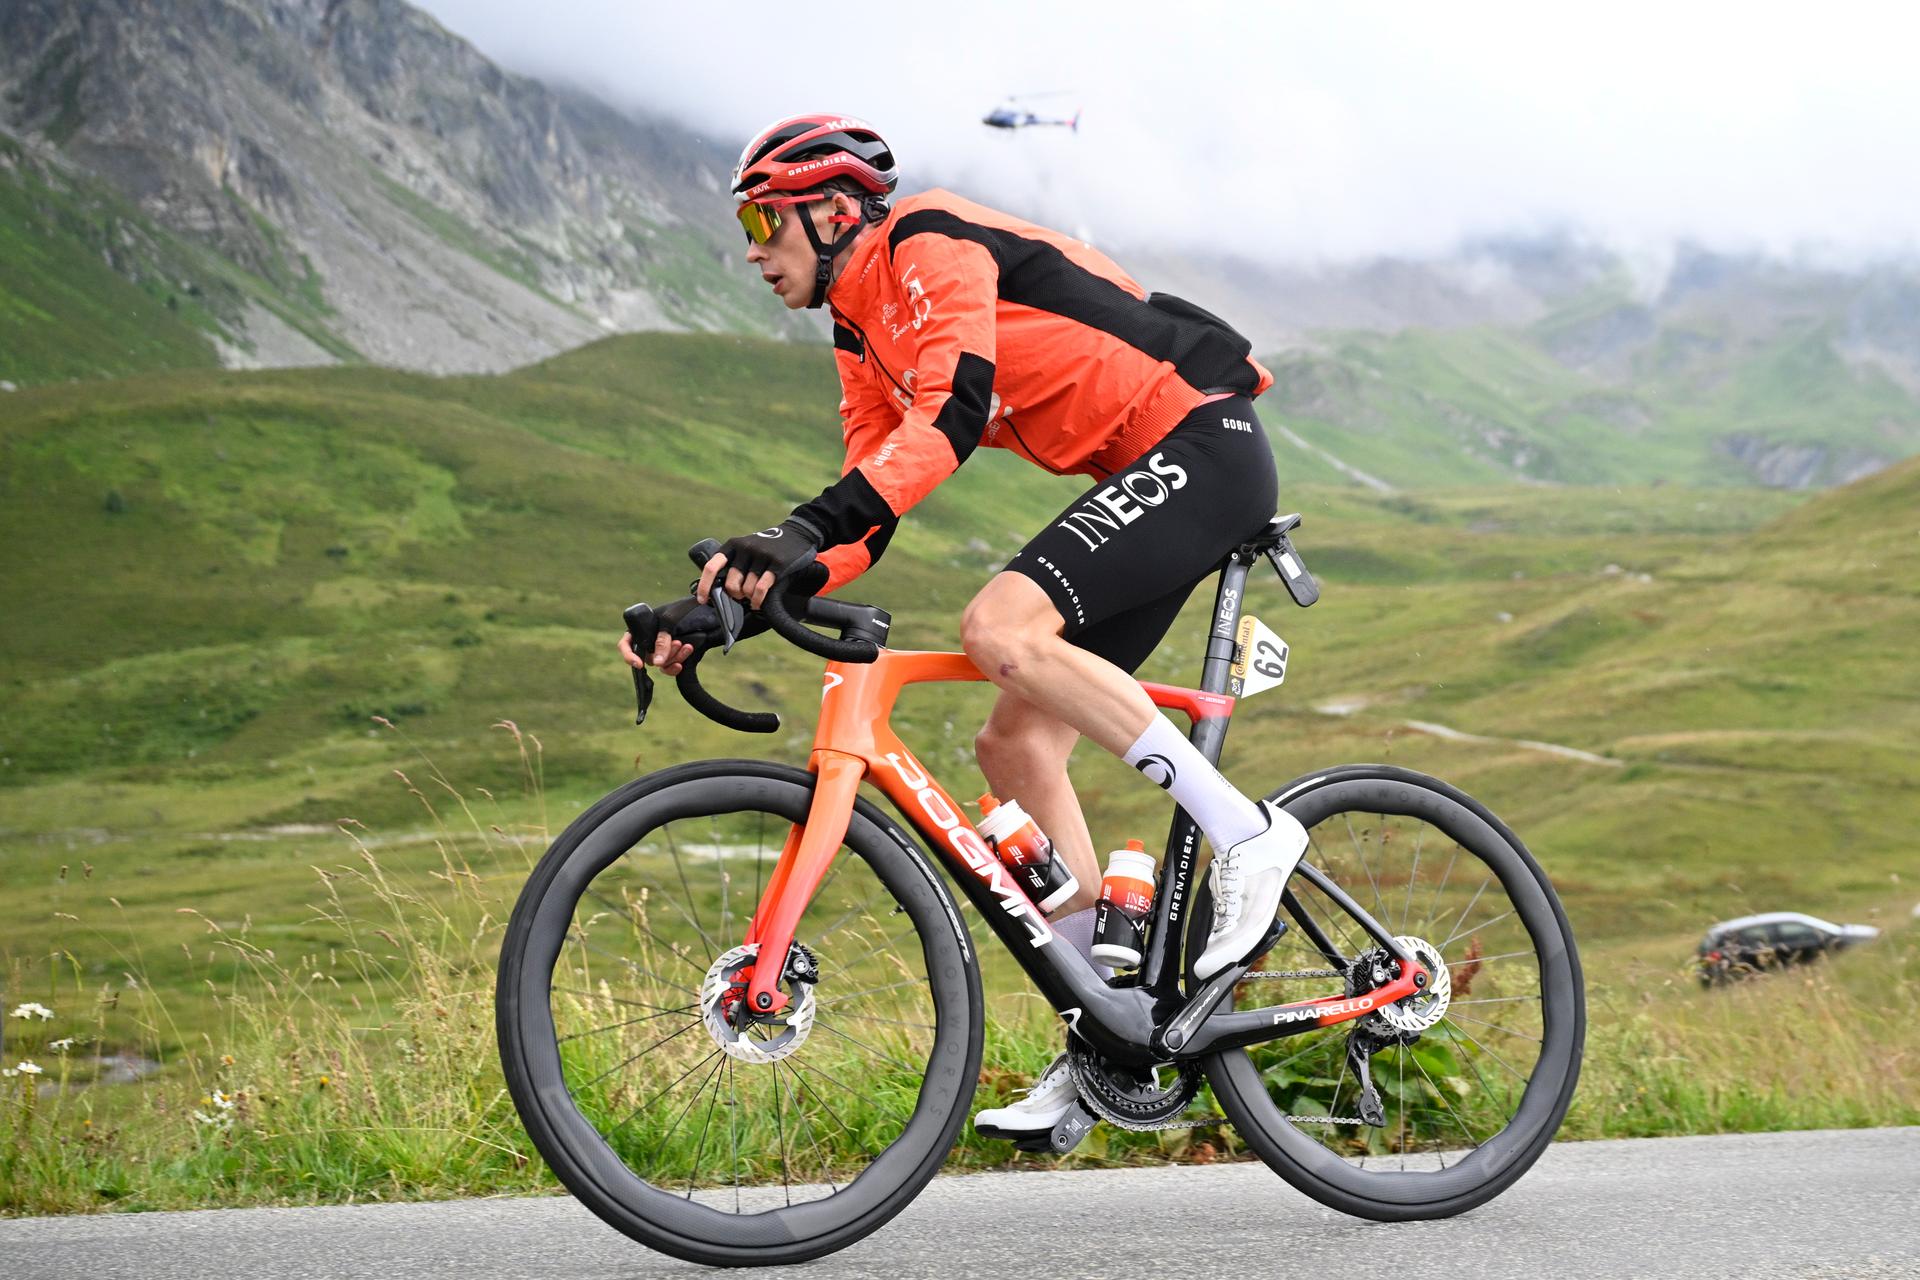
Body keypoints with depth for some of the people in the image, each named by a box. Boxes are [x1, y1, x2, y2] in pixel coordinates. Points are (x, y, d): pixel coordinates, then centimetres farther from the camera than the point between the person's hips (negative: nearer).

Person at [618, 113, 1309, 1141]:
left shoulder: (931, 242, -12)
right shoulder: (863, 340, 16)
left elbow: (954, 405, -29)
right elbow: (866, 514, 12)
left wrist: (806, 529, -38)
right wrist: (727, 607, -1)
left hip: (1203, 442, -10)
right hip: (1150, 479, 10)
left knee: (1000, 627, -28)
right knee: (1015, 743, 1)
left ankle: (1244, 832, -20)